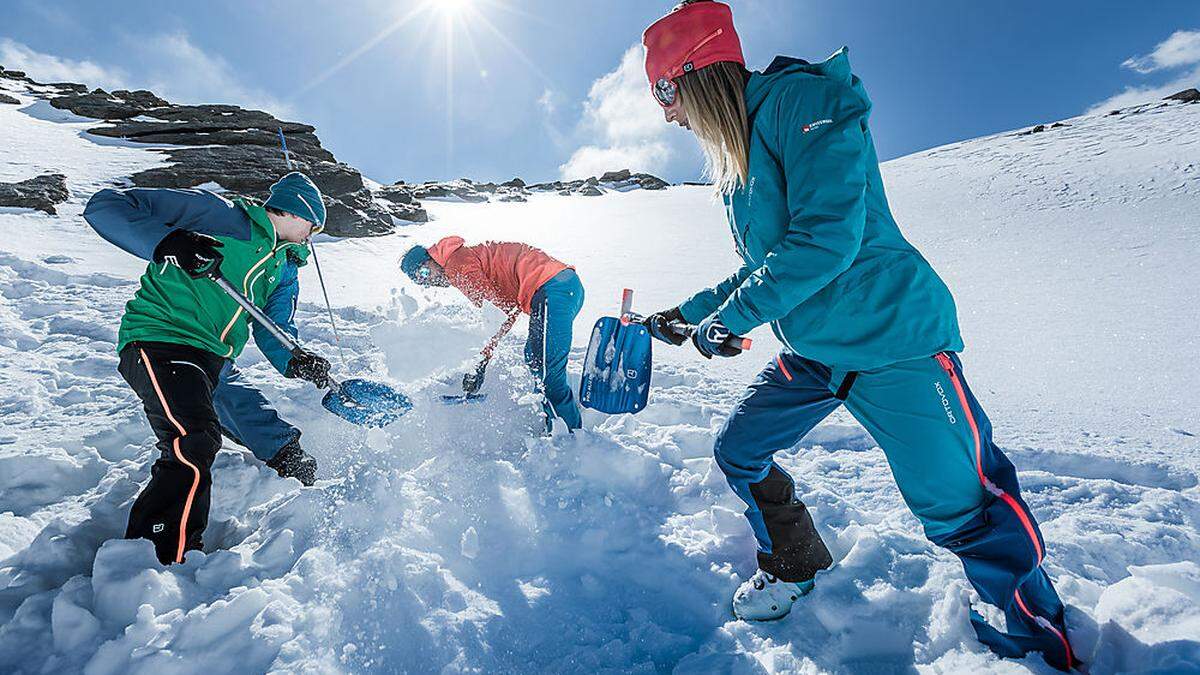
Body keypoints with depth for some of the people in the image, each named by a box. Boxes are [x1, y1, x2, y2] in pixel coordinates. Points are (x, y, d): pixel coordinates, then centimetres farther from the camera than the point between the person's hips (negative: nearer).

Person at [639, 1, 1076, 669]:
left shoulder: (800, 99, -12)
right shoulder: (736, 152, 14)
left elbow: (826, 237, -25)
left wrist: (729, 317, -18)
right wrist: (689, 311, 17)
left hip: (891, 337, -8)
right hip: (812, 351, 9)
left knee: (959, 509, -3)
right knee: (739, 450, 12)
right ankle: (797, 566, 35)